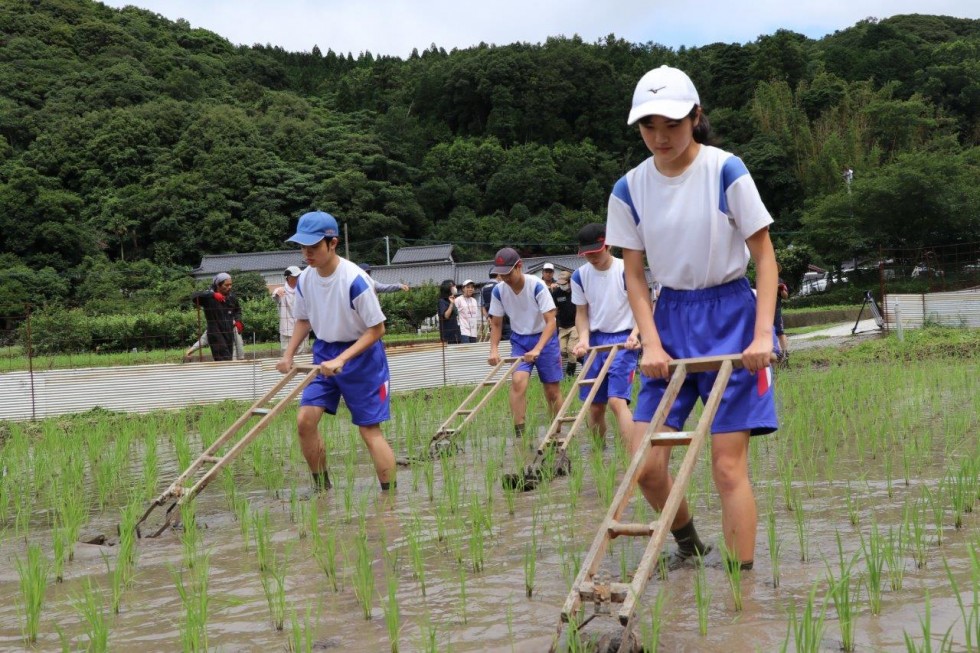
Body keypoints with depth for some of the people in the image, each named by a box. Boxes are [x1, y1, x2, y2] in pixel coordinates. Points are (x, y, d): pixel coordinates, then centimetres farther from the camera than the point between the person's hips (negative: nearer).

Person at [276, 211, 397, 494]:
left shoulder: (354, 279, -24)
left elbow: (376, 329, -19)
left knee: (369, 429, -4)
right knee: (305, 419, -4)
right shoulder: (305, 279, -4)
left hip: (361, 354, -6)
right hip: (324, 354, 6)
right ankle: (322, 488, 11)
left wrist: (341, 360, -25)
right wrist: (288, 355, 2)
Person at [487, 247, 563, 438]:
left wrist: (537, 350, -34)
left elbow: (550, 321, -24)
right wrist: (494, 349, -14)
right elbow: (496, 324, 1)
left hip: (544, 338, -2)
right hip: (519, 340, 2)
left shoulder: (537, 286, -23)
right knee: (518, 380, -21)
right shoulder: (499, 290, -11)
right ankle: (519, 434, -20)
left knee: (552, 390, 3)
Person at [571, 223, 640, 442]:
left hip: (623, 340, -5)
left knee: (617, 400, -20)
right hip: (596, 340, 5)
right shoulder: (580, 276, 4)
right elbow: (581, 313, 10)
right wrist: (584, 339, -8)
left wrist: (635, 334, -24)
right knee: (595, 406, 7)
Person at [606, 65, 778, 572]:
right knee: (646, 466, 0)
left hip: (729, 316, -4)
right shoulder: (629, 189, -1)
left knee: (728, 465, -6)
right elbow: (634, 275, 4)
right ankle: (688, 542, 28)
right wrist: (651, 342, -8)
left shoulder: (726, 171, -11)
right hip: (671, 319, 4)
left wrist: (762, 334, -15)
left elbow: (764, 256, -7)